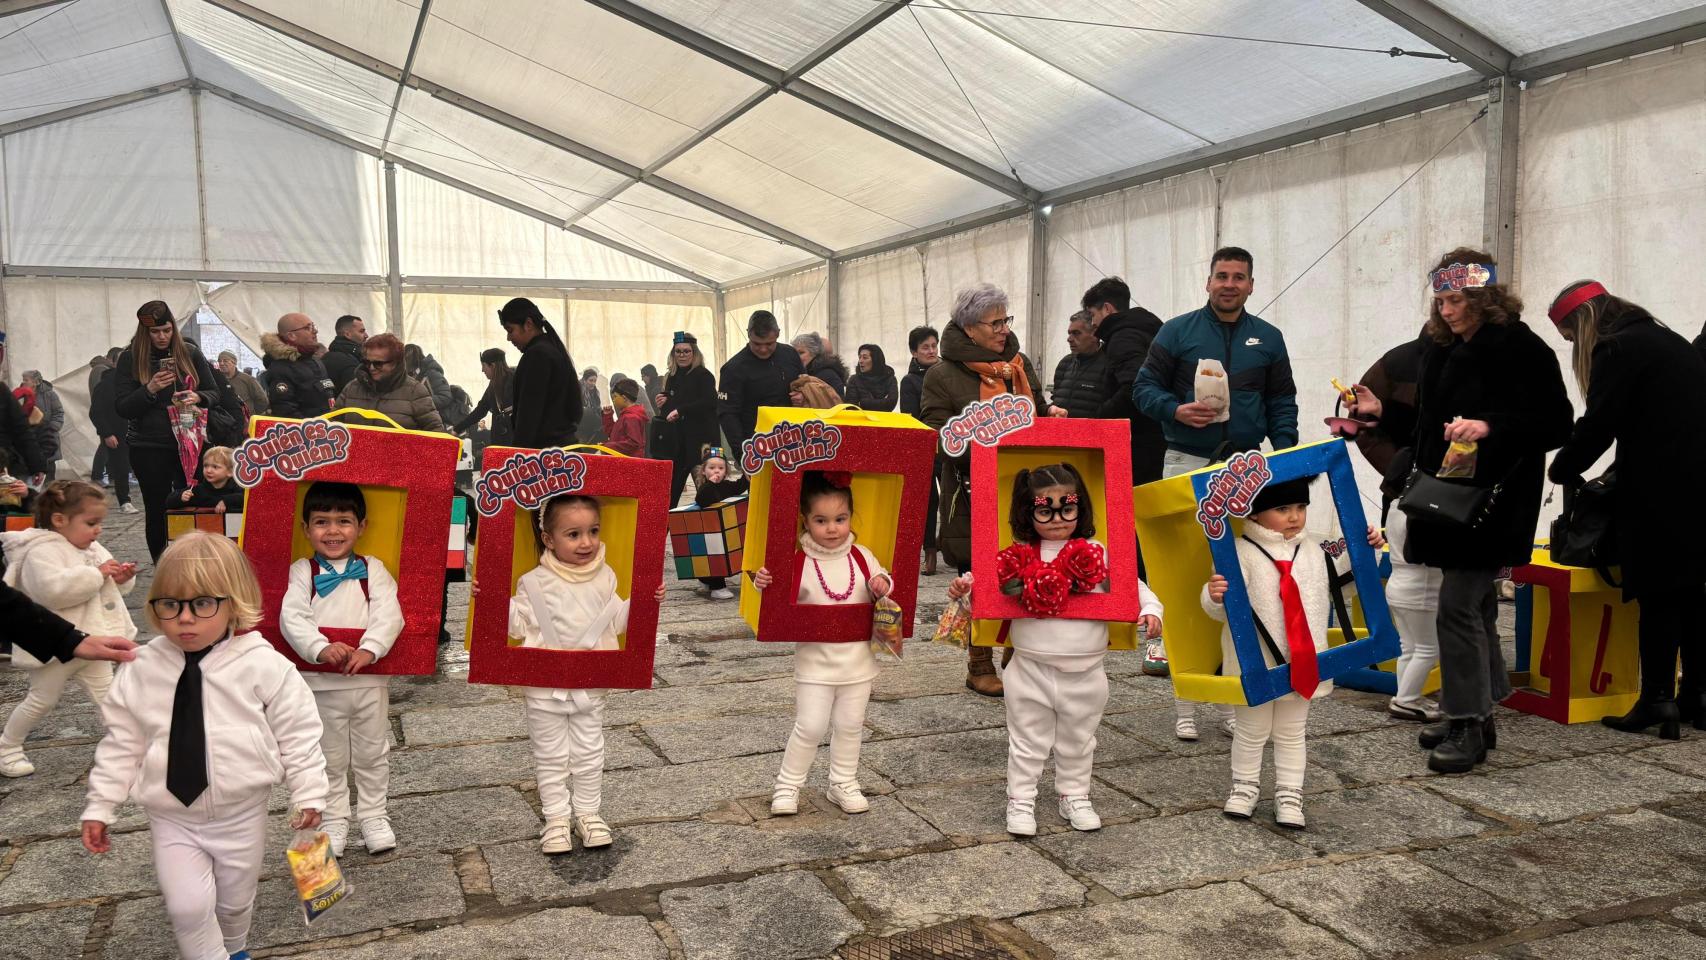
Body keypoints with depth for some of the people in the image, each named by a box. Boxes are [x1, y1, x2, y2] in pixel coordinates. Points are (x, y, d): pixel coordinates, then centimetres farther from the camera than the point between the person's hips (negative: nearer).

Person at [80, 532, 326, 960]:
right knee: (187, 907, -9)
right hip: (171, 816, 1)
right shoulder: (142, 671, -8)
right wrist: (99, 807, 3)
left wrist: (308, 794, -12)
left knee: (234, 901, 18)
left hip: (241, 813, -1)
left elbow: (298, 734, -11)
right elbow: (122, 742, 2)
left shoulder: (264, 666, -17)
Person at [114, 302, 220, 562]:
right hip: (149, 449, -1)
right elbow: (122, 408, -4)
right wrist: (150, 389, -20)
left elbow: (214, 393, 8)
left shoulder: (189, 354, 4)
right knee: (156, 510, 6)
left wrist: (197, 397, -14)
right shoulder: (130, 359, -1)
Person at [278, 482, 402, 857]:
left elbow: (389, 615, -10)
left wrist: (369, 649, -26)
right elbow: (291, 618, -13)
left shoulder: (373, 569, 0)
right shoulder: (301, 571, -1)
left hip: (370, 678, 0)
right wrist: (321, 648, -28)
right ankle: (333, 821, 29)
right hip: (320, 682, 0)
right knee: (329, 758, 14)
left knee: (372, 754, 14)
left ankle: (374, 817, 29)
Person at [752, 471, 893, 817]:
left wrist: (882, 585, -15)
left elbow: (881, 589, 8)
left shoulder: (861, 557, -2)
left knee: (850, 725, 13)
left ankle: (843, 783, 29)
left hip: (857, 659, 3)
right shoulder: (797, 562, -10)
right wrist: (764, 584, -25)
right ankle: (787, 786, 15)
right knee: (810, 726, -2)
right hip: (815, 660, -3)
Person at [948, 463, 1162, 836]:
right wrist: (964, 585, -19)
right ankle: (1020, 802, 26)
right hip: (1031, 671, -1)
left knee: (1078, 743, 20)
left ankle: (1075, 798, 37)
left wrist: (1150, 610, -16)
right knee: (1027, 743, 12)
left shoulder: (1097, 554, -4)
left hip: (1085, 675, 2)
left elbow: (1131, 585, 0)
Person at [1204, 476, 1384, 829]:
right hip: (1255, 667, -4)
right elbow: (1223, 610, -17)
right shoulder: (1240, 553, -15)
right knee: (1251, 731, 13)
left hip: (1303, 665, 4)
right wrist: (1215, 597, -39)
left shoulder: (1315, 550, 4)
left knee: (1292, 733, 15)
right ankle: (1245, 787, 31)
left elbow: (1341, 576, 20)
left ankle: (1289, 796, 26)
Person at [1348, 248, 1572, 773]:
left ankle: (1468, 724, 1)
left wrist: (1489, 426, -27)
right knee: (1474, 605, 15)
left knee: (1458, 604, -10)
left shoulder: (1521, 348, -11)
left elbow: (1555, 425, -15)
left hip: (1492, 501, -8)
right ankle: (1474, 717, 24)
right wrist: (1381, 411, 10)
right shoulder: (1442, 348, 12)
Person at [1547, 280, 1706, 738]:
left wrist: (1561, 470, 2)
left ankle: (1656, 702, 2)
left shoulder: (1617, 350, -10)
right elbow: (1668, 416, 19)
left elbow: (1597, 425, -14)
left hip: (1658, 494, -8)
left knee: (1657, 597, -3)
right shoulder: (1667, 340, 18)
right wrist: (1621, 472, 16)